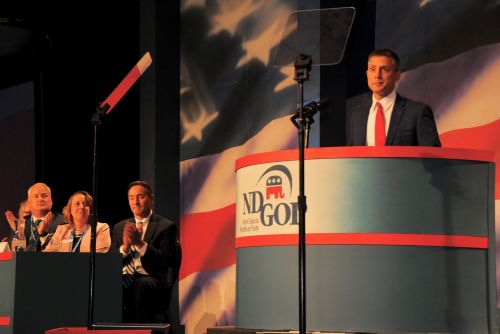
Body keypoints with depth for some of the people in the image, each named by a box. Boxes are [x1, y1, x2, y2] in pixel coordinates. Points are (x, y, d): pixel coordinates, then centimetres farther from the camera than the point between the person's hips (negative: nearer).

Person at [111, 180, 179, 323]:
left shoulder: (166, 227, 8)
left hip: (152, 279, -3)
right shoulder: (119, 228, 22)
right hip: (125, 278, 3)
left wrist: (140, 243, -19)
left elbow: (166, 261, -6)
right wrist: (125, 247, -8)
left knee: (141, 285, -39)